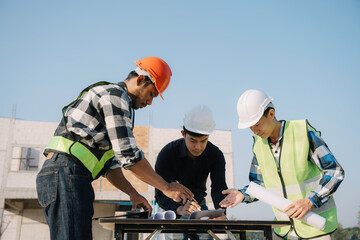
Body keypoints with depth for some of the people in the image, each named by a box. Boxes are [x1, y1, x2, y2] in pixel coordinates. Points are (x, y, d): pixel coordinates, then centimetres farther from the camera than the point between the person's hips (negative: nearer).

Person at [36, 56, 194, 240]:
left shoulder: (114, 98, 25)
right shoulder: (115, 94, -6)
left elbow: (109, 164, 23)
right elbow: (128, 155, -15)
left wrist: (133, 193, 13)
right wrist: (166, 187, -6)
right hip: (66, 174, -10)